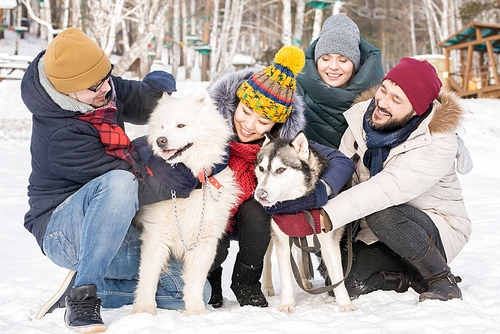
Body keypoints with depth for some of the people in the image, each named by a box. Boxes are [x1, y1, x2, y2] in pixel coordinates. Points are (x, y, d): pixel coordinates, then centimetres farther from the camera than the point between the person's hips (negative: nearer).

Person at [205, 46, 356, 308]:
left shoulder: (283, 137, -17)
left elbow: (342, 161, -18)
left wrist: (319, 193, -35)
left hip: (251, 217, 2)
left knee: (255, 212, -32)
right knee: (213, 251, -30)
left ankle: (246, 282, -2)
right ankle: (210, 277, 11)